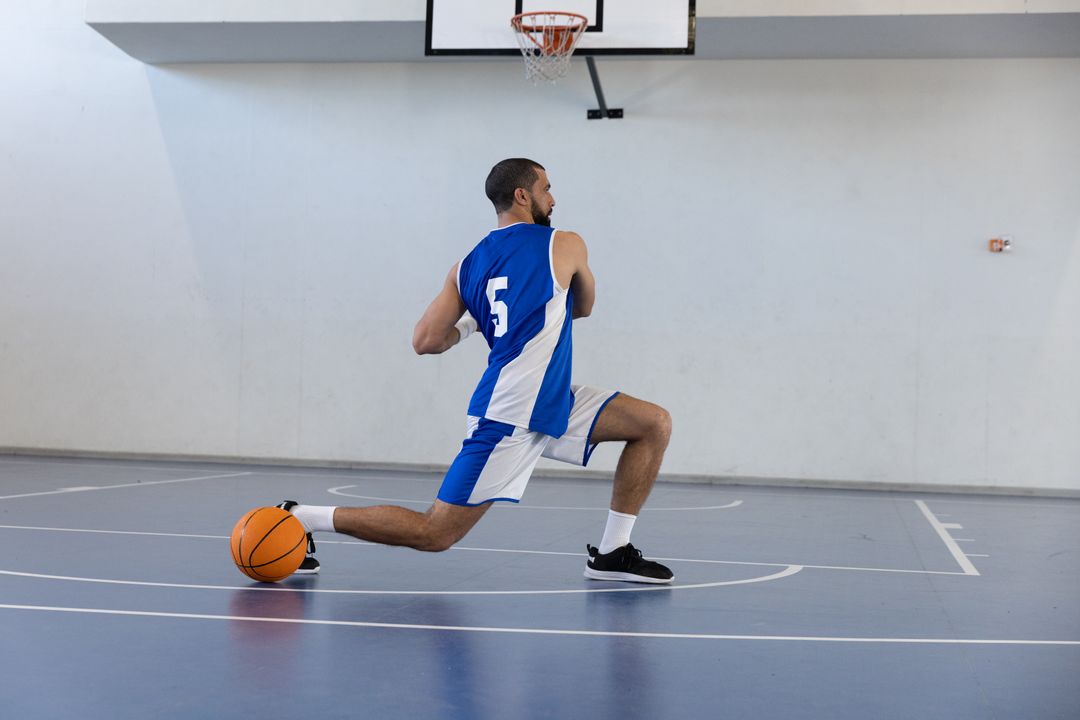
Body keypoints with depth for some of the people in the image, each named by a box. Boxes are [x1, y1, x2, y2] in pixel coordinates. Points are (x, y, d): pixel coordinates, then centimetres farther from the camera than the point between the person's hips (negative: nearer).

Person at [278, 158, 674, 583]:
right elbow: (584, 306, 16)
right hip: (509, 417, -9)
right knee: (435, 533, -4)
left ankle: (611, 554, 12)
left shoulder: (467, 267, 11)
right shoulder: (565, 246, -5)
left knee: (655, 424, 8)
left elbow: (424, 342, 4)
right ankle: (300, 518, 5)